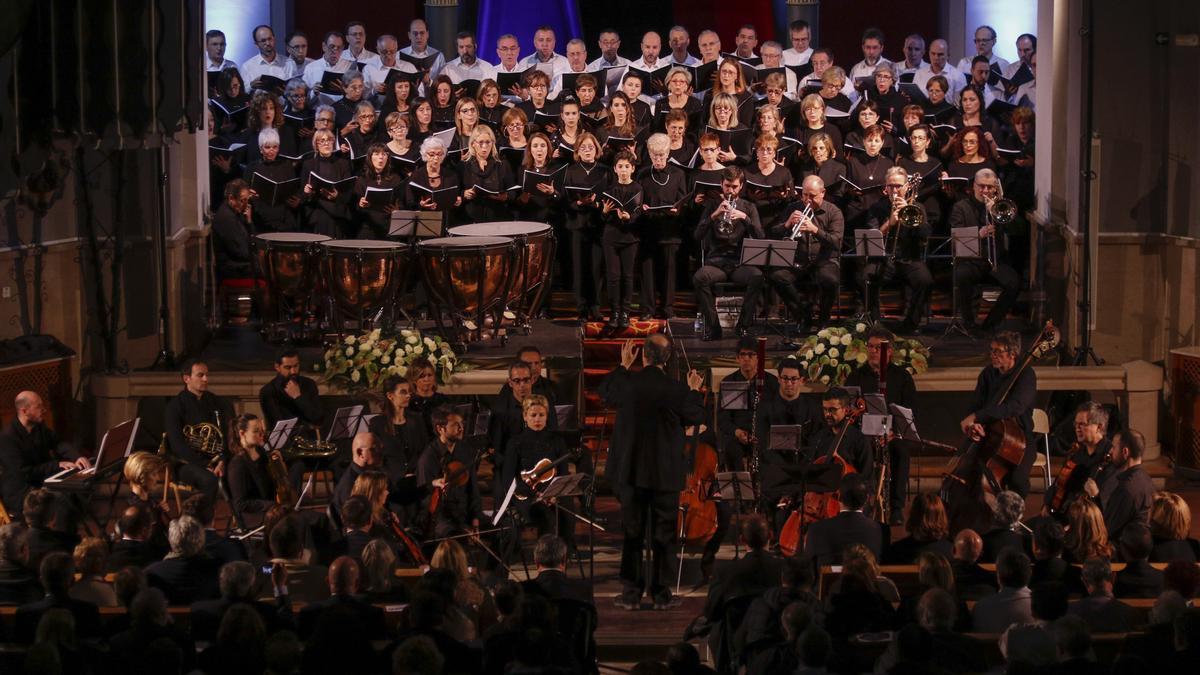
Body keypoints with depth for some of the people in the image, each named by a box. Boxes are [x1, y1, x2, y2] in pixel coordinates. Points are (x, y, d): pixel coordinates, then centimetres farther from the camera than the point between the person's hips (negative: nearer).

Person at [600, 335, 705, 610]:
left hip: (631, 471, 1)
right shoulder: (676, 391, -14)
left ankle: (631, 591, 11)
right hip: (666, 473, -1)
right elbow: (697, 417, 3)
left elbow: (605, 391, 13)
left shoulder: (627, 383, -10)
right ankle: (660, 592, 12)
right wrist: (695, 390, 19)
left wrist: (624, 365, 23)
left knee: (632, 531, 11)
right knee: (663, 535, 8)